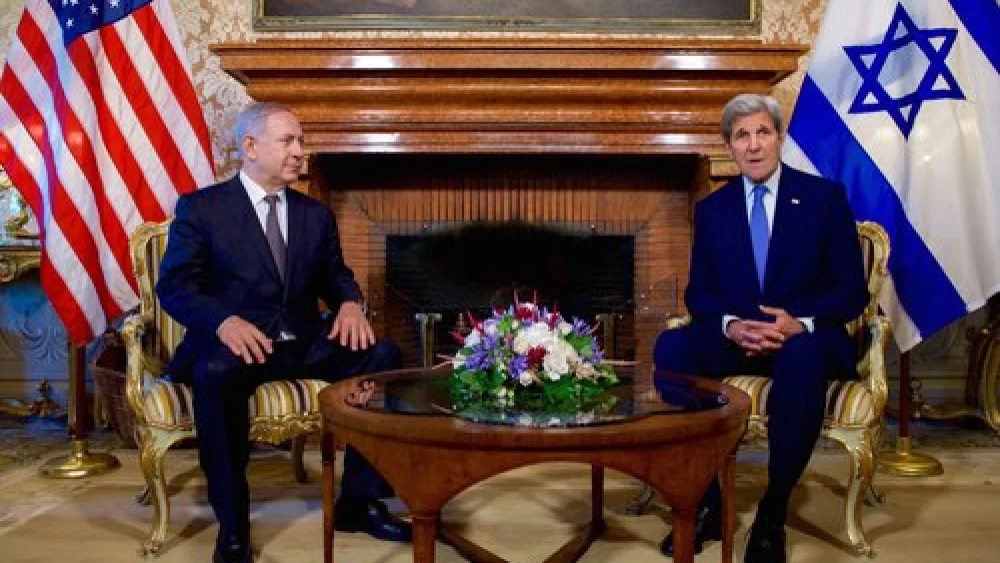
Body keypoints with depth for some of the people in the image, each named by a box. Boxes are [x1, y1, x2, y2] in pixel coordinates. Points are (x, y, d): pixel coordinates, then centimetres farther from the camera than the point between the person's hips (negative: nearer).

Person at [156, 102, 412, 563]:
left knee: (383, 355, -18)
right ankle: (232, 525, -21)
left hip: (303, 343, 5)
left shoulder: (316, 214, 17)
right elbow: (174, 287, -6)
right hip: (235, 341, -4)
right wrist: (225, 321, -27)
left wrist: (350, 304, -9)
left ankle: (357, 502, -7)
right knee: (217, 372, -39)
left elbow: (335, 275, 18)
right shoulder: (200, 207, 2)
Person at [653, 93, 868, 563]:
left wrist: (801, 323, -22)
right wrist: (730, 325, -17)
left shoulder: (825, 196, 2)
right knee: (670, 348, -28)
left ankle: (773, 514, -21)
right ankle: (705, 503, -17)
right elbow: (698, 292, 6)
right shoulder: (711, 208, 10)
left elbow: (852, 289, -2)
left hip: (805, 338, -2)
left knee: (803, 360, -39)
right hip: (735, 339, 3)